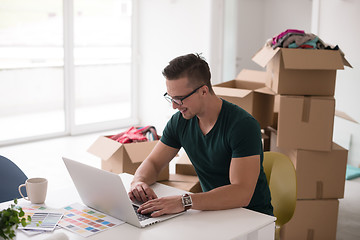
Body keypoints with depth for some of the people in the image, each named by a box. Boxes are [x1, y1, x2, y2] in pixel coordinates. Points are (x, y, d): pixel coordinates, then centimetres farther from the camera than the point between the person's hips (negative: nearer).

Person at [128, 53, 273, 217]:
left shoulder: (244, 125, -22)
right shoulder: (180, 121, -2)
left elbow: (242, 193, -30)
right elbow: (153, 162, 8)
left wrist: (184, 202, -39)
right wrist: (139, 181, -16)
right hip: (212, 210, 5)